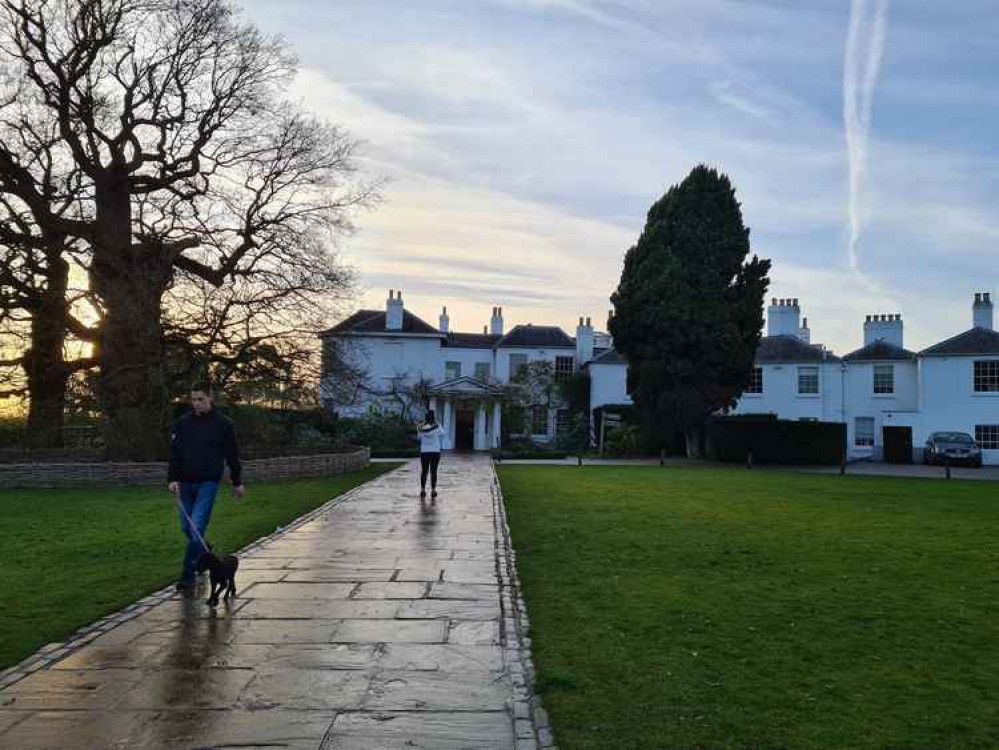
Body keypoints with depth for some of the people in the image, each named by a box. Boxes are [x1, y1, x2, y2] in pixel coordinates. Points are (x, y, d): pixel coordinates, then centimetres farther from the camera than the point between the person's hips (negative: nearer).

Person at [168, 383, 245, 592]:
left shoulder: (223, 424, -3)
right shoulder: (182, 423, 4)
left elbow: (232, 455, 4)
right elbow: (174, 453, 4)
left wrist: (237, 483, 9)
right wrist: (172, 479, -9)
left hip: (208, 483, -4)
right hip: (186, 483, 4)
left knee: (197, 528, -12)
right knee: (187, 528, 12)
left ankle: (188, 576, -7)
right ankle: (204, 553, 39)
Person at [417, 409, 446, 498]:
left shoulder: (421, 427, -4)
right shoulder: (437, 427, -7)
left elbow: (419, 438, 6)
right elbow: (442, 434, 11)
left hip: (424, 452, 1)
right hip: (435, 451, -1)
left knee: (424, 471, 8)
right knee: (433, 471, 4)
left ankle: (422, 490, 7)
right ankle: (433, 490, 4)